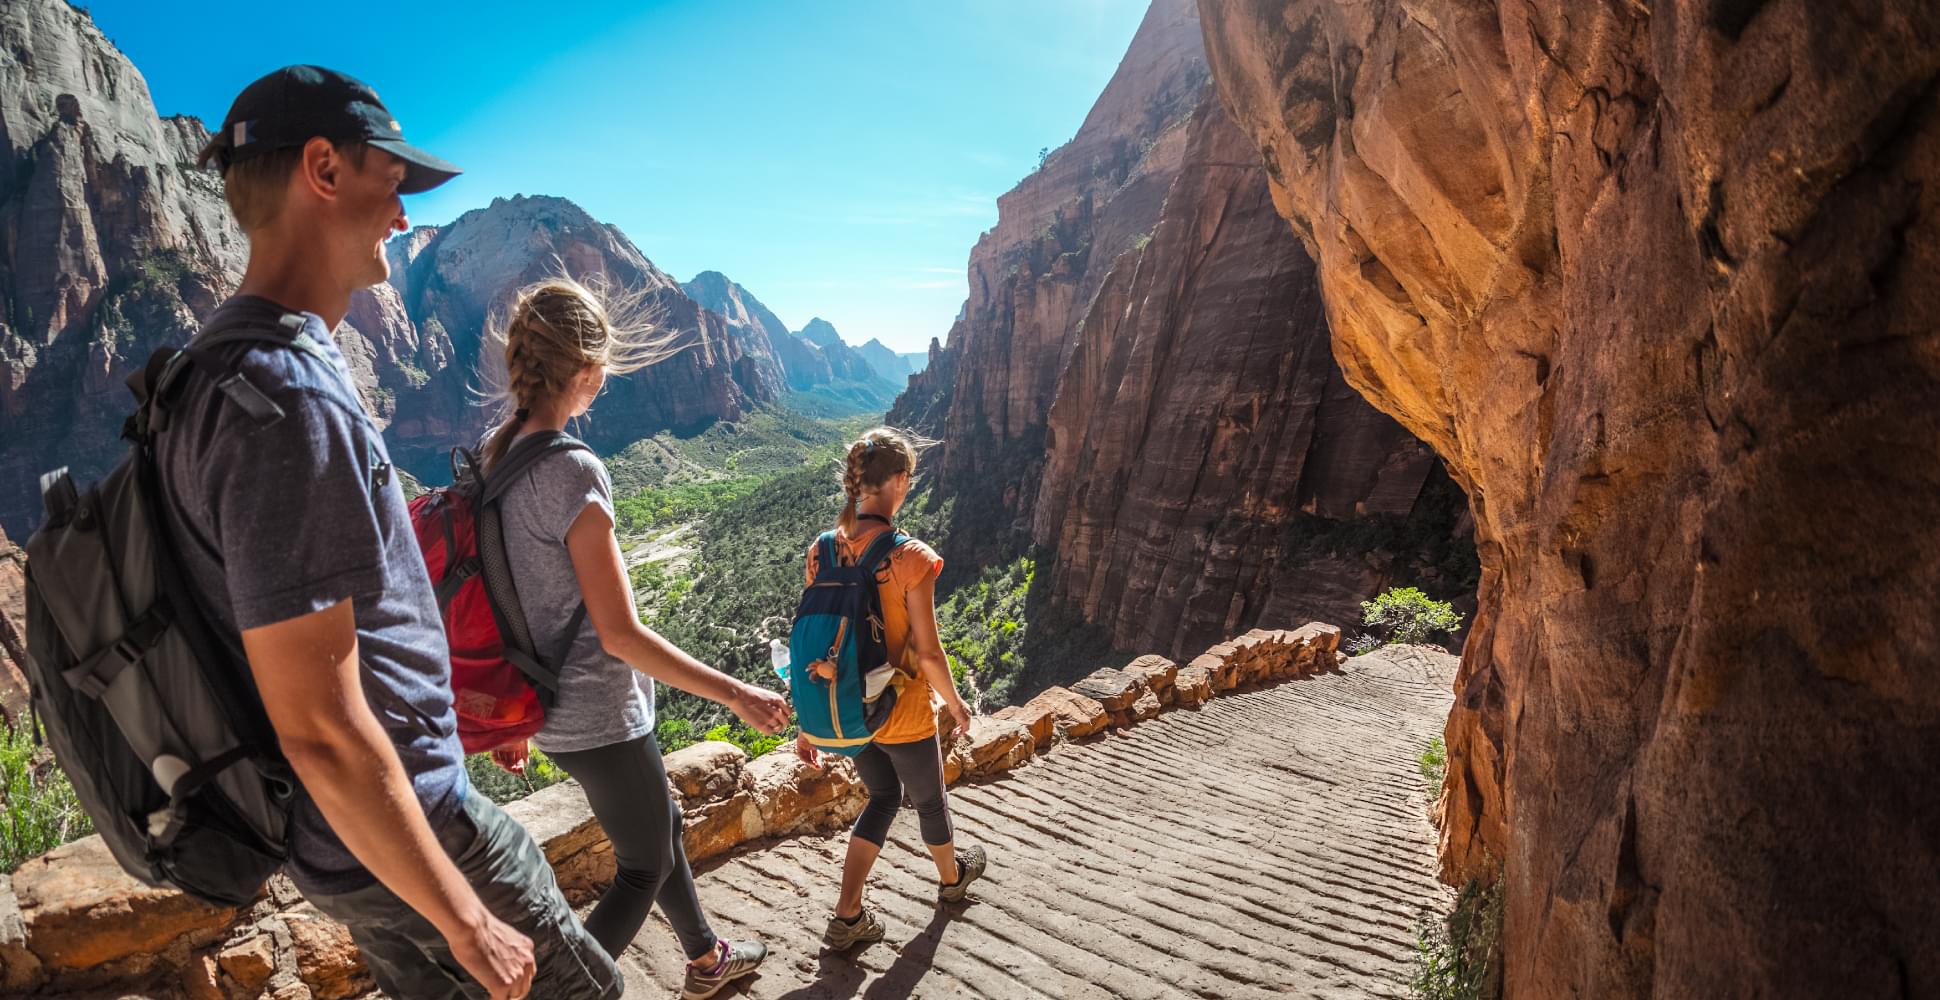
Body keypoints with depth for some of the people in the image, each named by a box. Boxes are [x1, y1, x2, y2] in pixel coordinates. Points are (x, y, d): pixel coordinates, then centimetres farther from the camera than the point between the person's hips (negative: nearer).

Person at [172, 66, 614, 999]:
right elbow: (318, 729, -28)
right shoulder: (284, 397, -28)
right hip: (400, 832, -10)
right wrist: (467, 922, -20)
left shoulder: (231, 358, 6)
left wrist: (451, 711, 23)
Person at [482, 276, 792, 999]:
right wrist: (737, 694, -18)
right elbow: (621, 634, -25)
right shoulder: (572, 471, -26)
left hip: (551, 707, 9)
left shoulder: (496, 458, 0)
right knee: (643, 870, 12)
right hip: (599, 715, -9)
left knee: (662, 825, 26)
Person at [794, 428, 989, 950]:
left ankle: (847, 916, 26)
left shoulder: (820, 552, -9)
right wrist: (955, 704, 0)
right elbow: (927, 652, -19)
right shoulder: (910, 558, -24)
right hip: (903, 714, -4)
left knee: (884, 795, 28)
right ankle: (952, 876, 53)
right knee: (929, 800, 24)